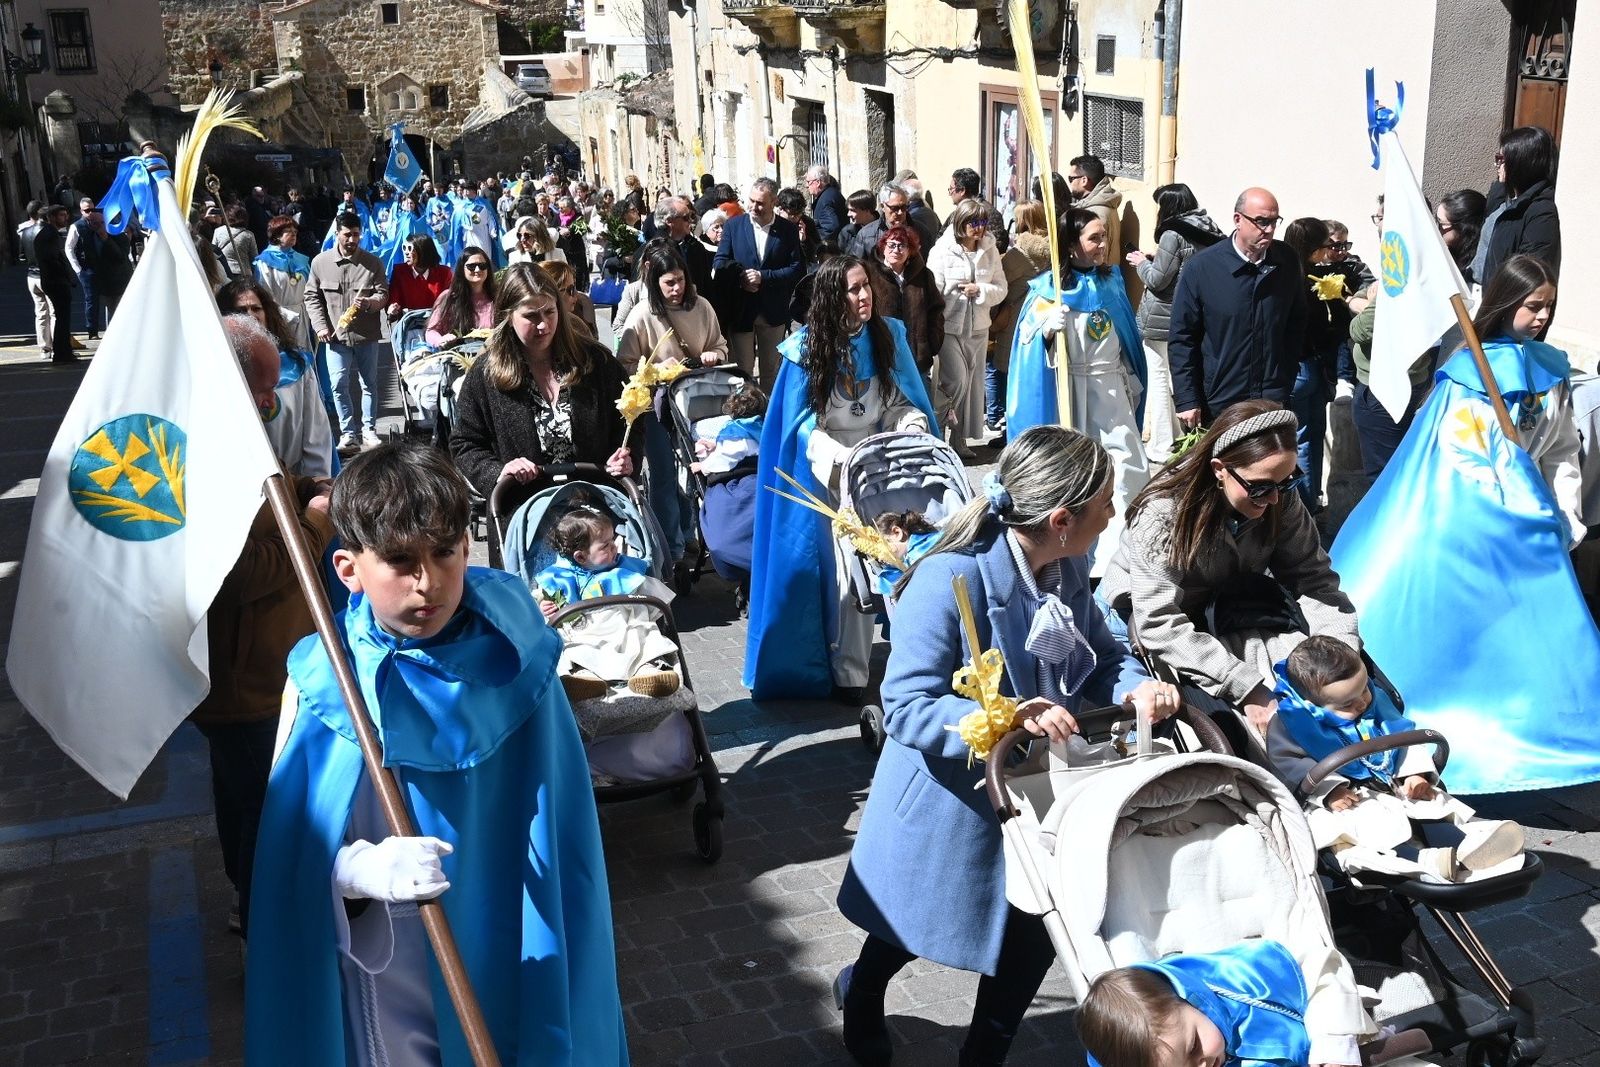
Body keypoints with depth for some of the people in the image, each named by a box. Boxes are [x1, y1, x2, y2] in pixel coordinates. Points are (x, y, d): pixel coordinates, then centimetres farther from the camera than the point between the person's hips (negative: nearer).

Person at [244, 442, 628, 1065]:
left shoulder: (513, 661, -12)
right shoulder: (324, 681, -13)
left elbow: (557, 827, -5)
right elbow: (292, 852, -12)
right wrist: (364, 868, -33)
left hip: (510, 964, 1)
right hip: (387, 983, 0)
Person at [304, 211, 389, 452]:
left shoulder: (372, 262, 2)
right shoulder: (320, 262, 2)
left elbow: (383, 295, 1)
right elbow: (312, 296, 7)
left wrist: (370, 302, -22)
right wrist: (320, 326, -4)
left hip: (366, 334, 1)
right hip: (336, 334, 0)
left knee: (369, 384, 7)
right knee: (339, 384, -7)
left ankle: (369, 431, 18)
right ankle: (348, 433, 2)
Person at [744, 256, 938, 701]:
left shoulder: (889, 335, -1)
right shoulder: (807, 348, -9)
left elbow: (905, 402, 5)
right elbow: (802, 423, -8)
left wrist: (912, 431, -17)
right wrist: (846, 460, -22)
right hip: (831, 473, -3)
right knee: (847, 568, -6)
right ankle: (848, 673, 5)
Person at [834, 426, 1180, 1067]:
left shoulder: (1065, 570, -6)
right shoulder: (950, 579, -30)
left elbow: (1103, 653, 7)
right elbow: (906, 708, -30)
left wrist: (1136, 688, -15)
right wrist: (1008, 717, -43)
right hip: (953, 802, -6)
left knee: (1032, 940, 12)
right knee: (912, 930, 19)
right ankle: (861, 995, 54)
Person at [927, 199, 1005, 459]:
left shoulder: (990, 252, 5)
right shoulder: (941, 251, -8)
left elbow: (1001, 289, 7)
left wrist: (980, 290, -13)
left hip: (978, 328, 5)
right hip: (949, 327, -5)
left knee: (973, 384, 9)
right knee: (957, 380, -13)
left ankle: (960, 439, 21)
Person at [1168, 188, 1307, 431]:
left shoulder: (1287, 263, 2)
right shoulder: (1202, 267, -7)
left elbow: (1296, 328, 12)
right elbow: (1181, 337, -6)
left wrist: (1285, 386, 7)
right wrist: (1186, 401, -9)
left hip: (1274, 403, 2)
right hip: (1216, 407, -2)